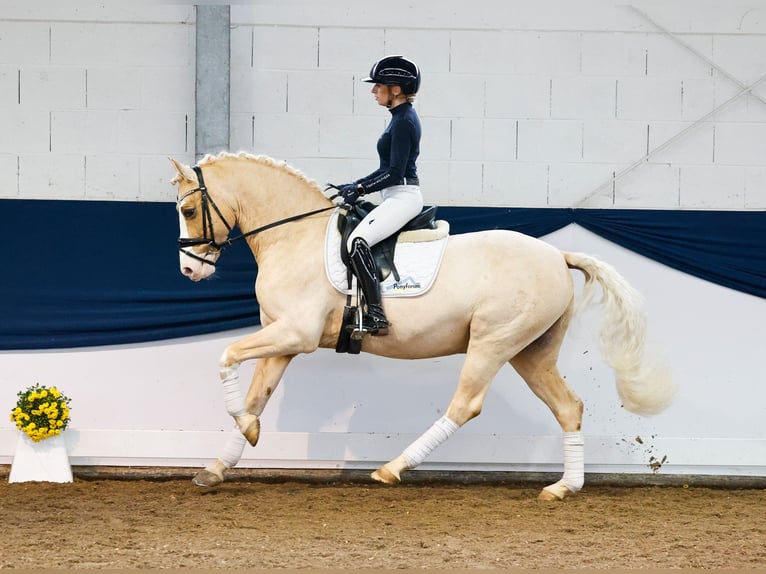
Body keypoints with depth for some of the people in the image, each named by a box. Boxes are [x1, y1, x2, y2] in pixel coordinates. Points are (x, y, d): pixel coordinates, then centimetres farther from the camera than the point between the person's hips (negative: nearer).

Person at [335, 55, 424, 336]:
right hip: (397, 197, 11)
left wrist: (360, 189, -15)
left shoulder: (403, 122, -15)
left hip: (402, 197, -11)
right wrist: (355, 186, 16)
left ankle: (376, 316, -31)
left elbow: (395, 172, -20)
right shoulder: (402, 117, 16)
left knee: (357, 242, -26)